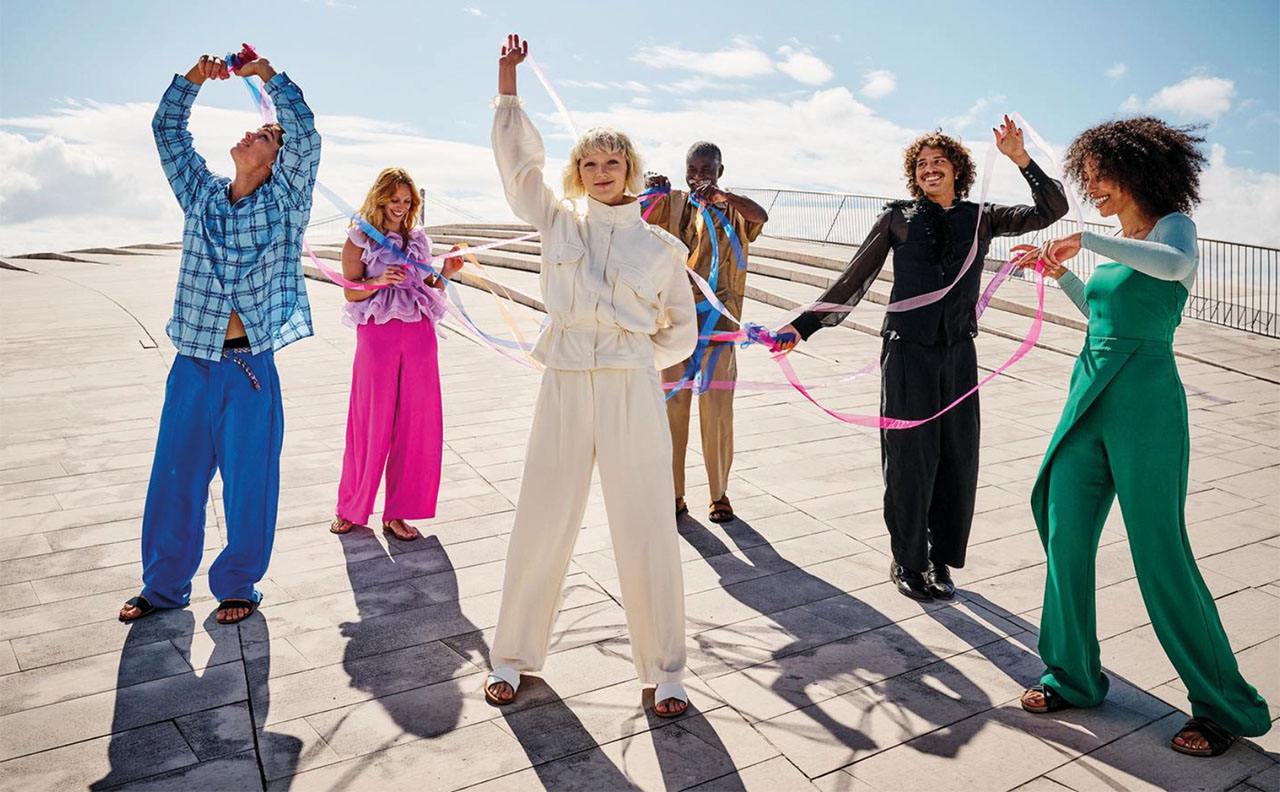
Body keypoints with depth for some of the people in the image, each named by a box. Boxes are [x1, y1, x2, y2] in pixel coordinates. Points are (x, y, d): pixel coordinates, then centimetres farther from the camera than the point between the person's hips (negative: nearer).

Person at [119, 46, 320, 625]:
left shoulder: (284, 201, 1)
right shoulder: (202, 195, 11)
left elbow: (305, 132, -11)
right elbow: (167, 130, 13)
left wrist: (266, 72, -6)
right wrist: (196, 76, 3)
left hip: (250, 367, -4)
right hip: (192, 363, 4)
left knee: (248, 482, 5)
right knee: (175, 476, 12)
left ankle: (238, 586, 23)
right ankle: (164, 585, 29)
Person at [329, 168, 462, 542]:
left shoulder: (418, 240, 14)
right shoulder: (360, 239, 3)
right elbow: (351, 292, -2)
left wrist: (445, 273, -1)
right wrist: (379, 281, -19)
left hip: (418, 336, 4)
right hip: (377, 335, -4)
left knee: (415, 427, 3)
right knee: (372, 424, 1)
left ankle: (397, 514, 13)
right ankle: (350, 508, 20)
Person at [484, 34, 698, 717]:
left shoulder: (661, 245, 10)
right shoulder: (559, 225, 11)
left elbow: (682, 328, 18)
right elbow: (518, 160, 4)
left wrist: (634, 359, 8)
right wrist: (507, 80, -1)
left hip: (634, 391, 0)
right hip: (563, 387, 1)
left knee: (647, 534, 1)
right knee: (540, 527, 7)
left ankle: (664, 671, 19)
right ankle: (512, 657, 27)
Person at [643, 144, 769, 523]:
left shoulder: (731, 208, 4)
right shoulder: (672, 204, 9)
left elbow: (761, 216, -18)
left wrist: (721, 195, -34)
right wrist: (646, 190, -25)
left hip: (716, 318, -1)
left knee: (717, 409, 2)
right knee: (673, 406, 4)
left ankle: (719, 494, 15)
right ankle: (674, 495, 14)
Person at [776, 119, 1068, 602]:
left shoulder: (981, 219, 10)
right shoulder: (898, 218, 5)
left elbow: (1053, 210, 5)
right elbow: (853, 281, 3)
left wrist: (1019, 157, -5)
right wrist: (802, 325, -3)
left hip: (958, 353, 3)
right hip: (908, 351, -3)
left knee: (959, 458, 5)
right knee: (911, 458, 0)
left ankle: (940, 559, 22)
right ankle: (907, 564, 15)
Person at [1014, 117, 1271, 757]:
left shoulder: (1173, 225, -6)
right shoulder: (1117, 241, 14)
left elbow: (1177, 265, -30)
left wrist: (1085, 240, -26)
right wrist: (1060, 273, 18)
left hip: (1144, 404, -7)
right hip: (1089, 394, 7)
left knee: (1160, 554, -1)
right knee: (1065, 539, 7)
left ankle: (1224, 707, 17)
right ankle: (1073, 677, 23)